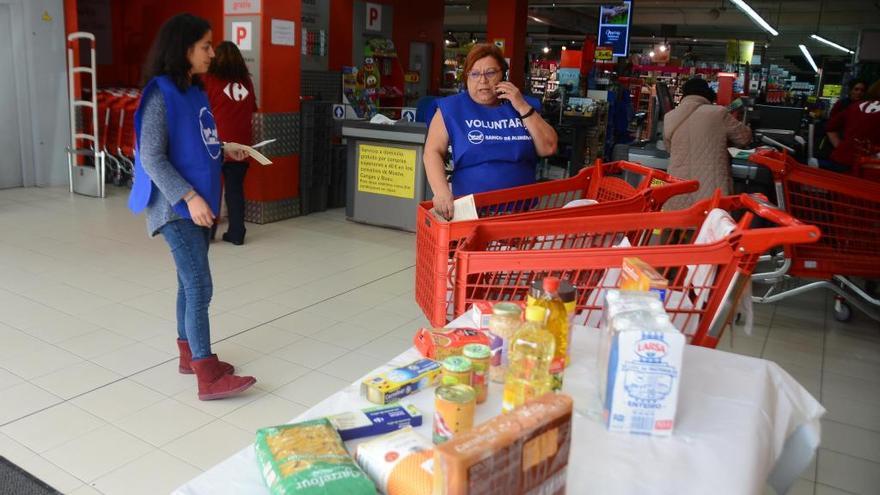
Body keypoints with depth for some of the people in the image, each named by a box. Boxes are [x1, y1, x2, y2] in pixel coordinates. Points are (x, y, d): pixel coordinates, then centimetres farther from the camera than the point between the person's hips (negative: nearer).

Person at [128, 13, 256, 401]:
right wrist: (189, 197, -23)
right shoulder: (161, 94, -14)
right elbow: (152, 158, -18)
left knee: (190, 283, 15)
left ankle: (189, 354, 28)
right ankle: (209, 377, -3)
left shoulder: (196, 92, 10)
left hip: (201, 202, 8)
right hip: (177, 207, -8)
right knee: (200, 287, -9)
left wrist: (225, 153, 9)